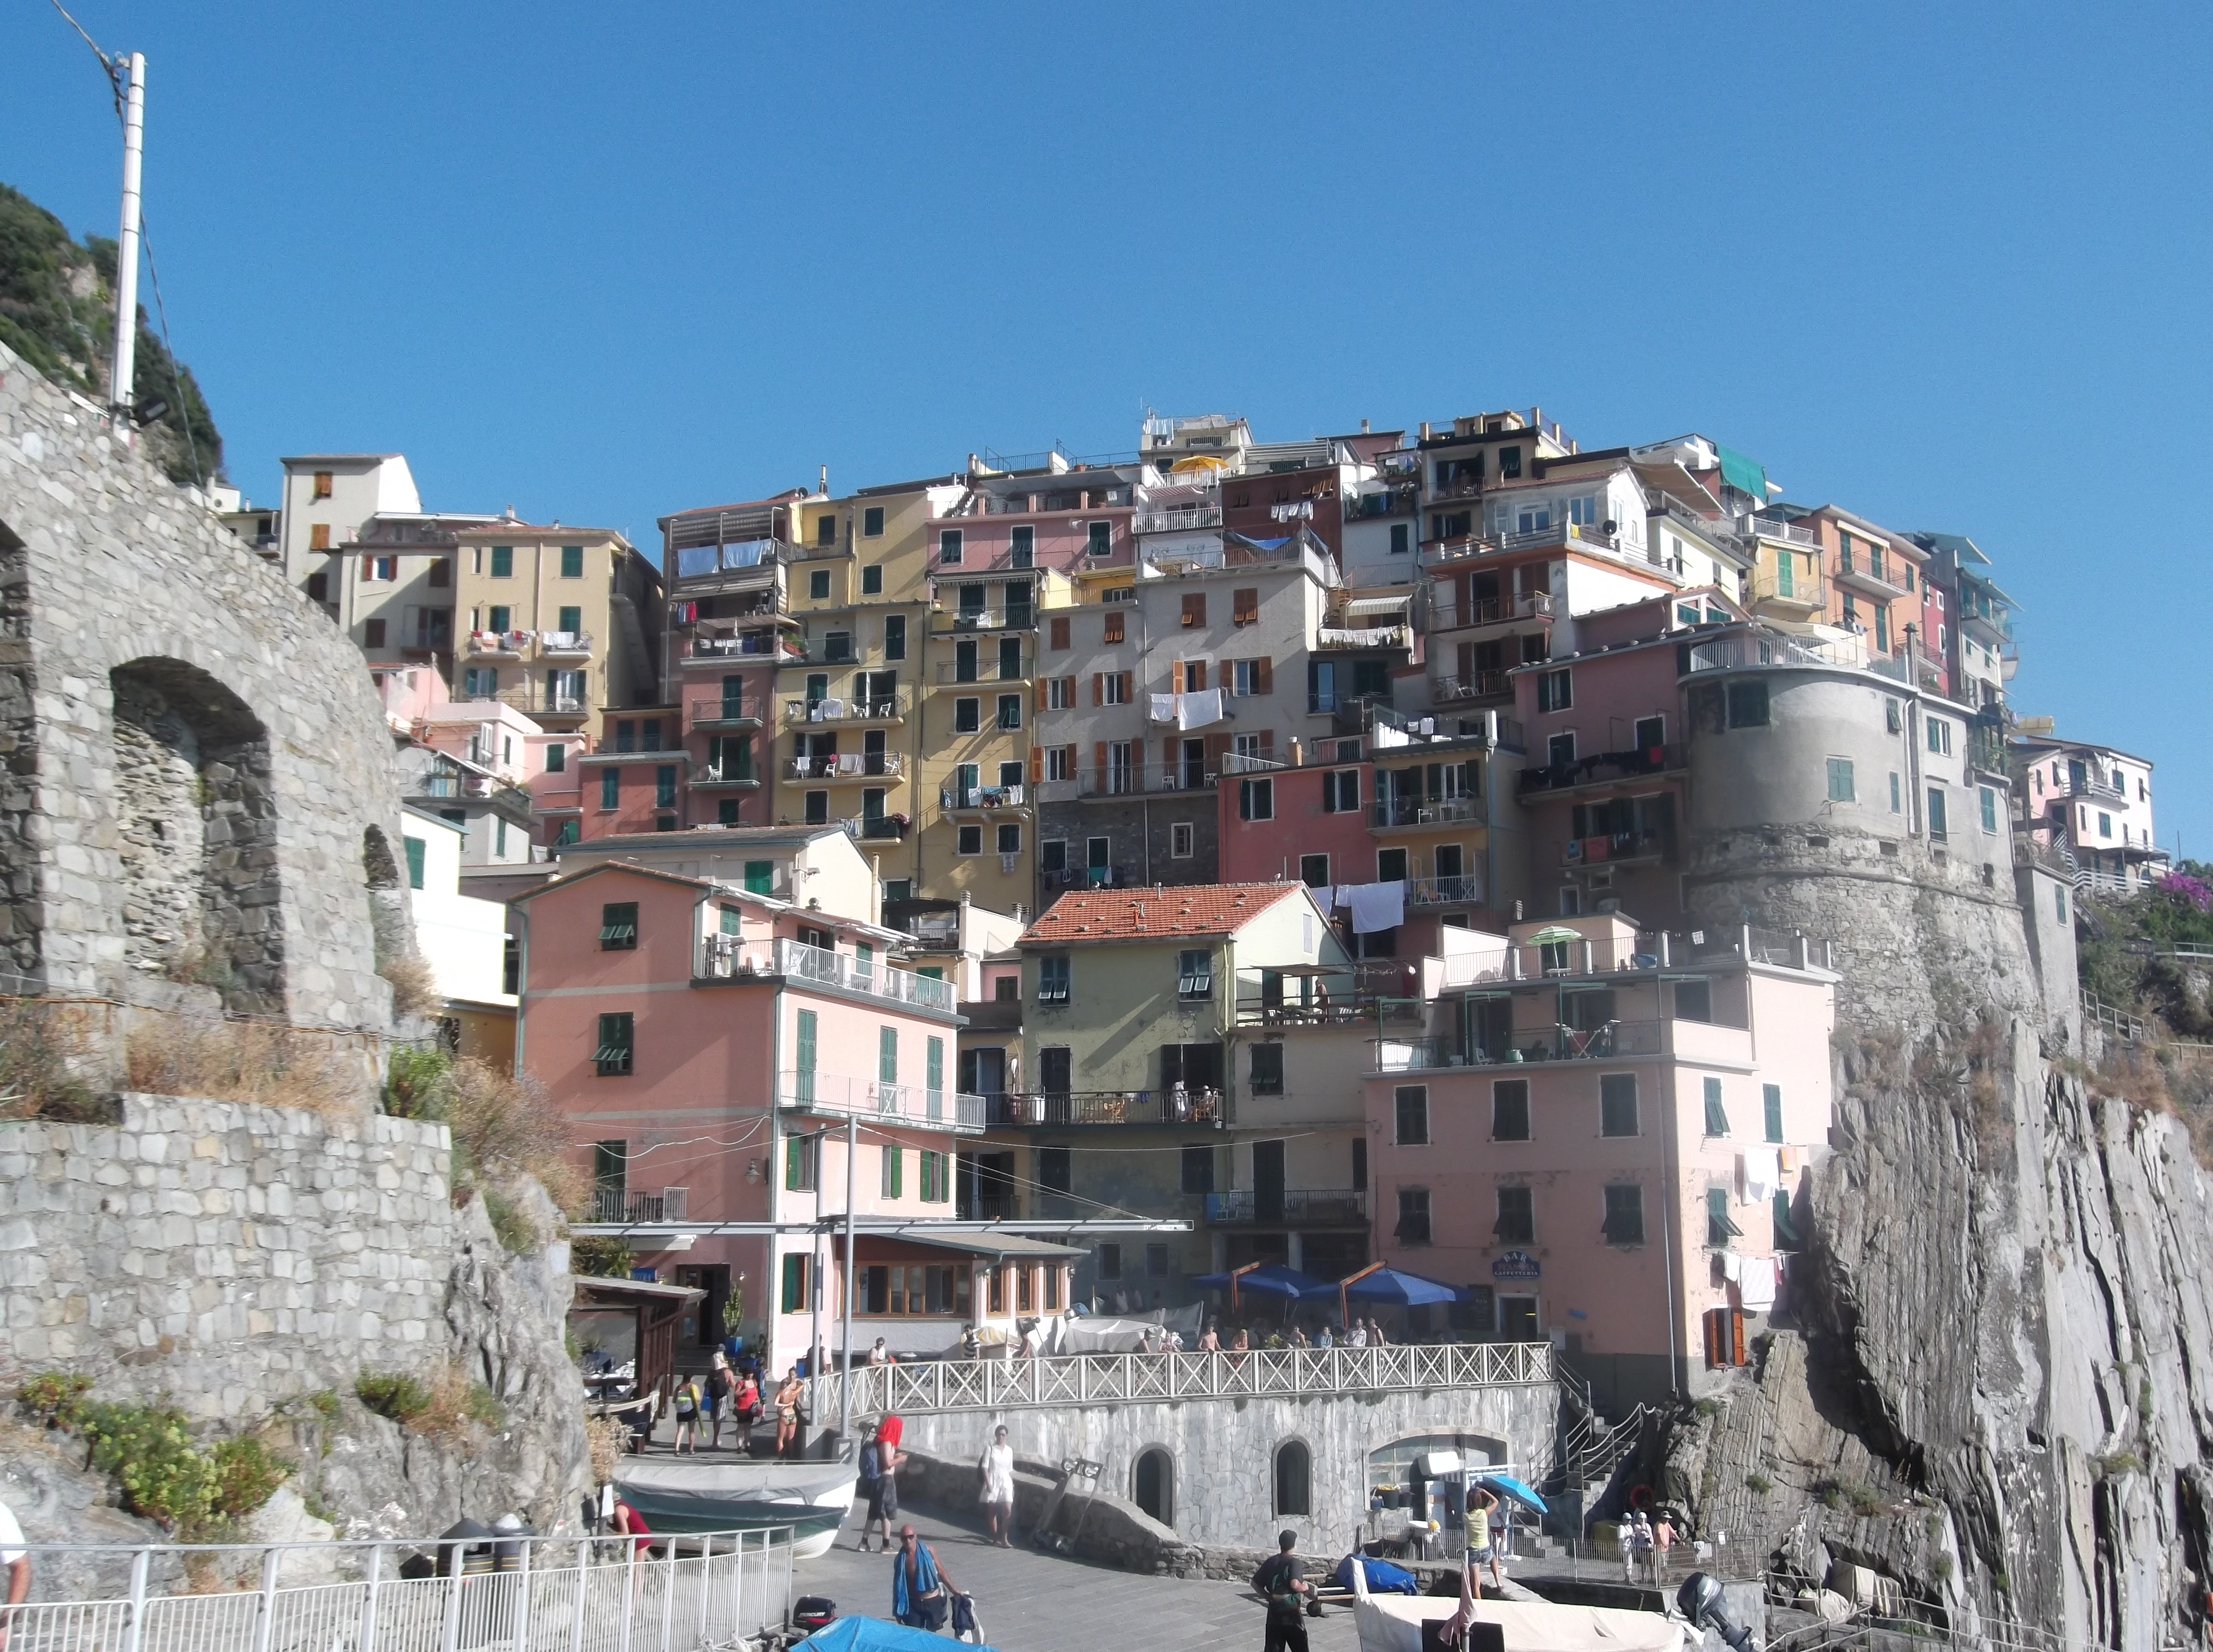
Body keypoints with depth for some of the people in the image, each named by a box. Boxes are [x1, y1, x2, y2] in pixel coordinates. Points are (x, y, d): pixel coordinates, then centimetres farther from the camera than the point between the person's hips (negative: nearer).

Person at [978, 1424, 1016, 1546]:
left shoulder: (1009, 1450, 9)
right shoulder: (990, 1449, -3)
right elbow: (985, 1467, -7)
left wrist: (1012, 1484, 14)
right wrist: (988, 1483, -14)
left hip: (1006, 1483, 3)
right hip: (993, 1483, -3)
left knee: (1008, 1510, -11)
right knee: (992, 1512, 4)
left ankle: (1004, 1539, -7)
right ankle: (995, 1538, 15)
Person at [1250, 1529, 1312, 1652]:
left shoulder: (1271, 1562, 6)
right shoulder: (1294, 1562, -12)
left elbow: (1255, 1583, 8)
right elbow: (1295, 1585, -27)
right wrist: (1305, 1588, -7)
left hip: (1274, 1613, 5)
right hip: (1291, 1614, -5)